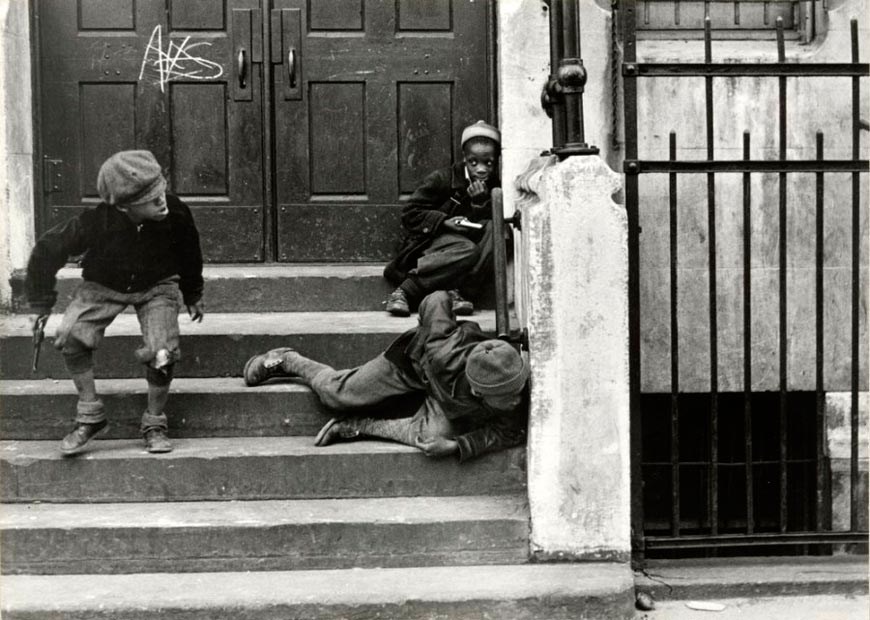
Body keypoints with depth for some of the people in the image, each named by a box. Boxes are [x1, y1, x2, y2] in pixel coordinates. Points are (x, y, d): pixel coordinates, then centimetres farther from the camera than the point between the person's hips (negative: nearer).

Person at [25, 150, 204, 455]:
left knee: (162, 353, -23)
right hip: (104, 286, 0)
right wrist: (41, 304, -12)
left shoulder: (176, 214, -25)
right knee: (71, 336, -24)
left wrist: (193, 295, 13)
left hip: (157, 285, 0)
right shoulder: (96, 222, -30)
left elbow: (189, 253, 0)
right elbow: (47, 250, -15)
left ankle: (154, 424, 3)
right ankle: (90, 417, -6)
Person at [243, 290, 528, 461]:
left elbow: (509, 431, -26)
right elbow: (437, 299, -29)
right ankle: (285, 360, 36)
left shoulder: (513, 390, -39)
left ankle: (360, 425, 1)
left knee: (433, 434, -24)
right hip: (416, 357, -2)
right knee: (336, 393, 6)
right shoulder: (443, 353, -44)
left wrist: (460, 446, -39)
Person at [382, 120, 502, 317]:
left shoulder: (494, 187, 7)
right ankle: (404, 291, -34)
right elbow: (410, 214, -6)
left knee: (494, 229, -24)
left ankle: (455, 290, -32)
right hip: (431, 243, -4)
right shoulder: (443, 179, -4)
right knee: (467, 251, -36)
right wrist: (445, 222, -18)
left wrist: (482, 203, -17)